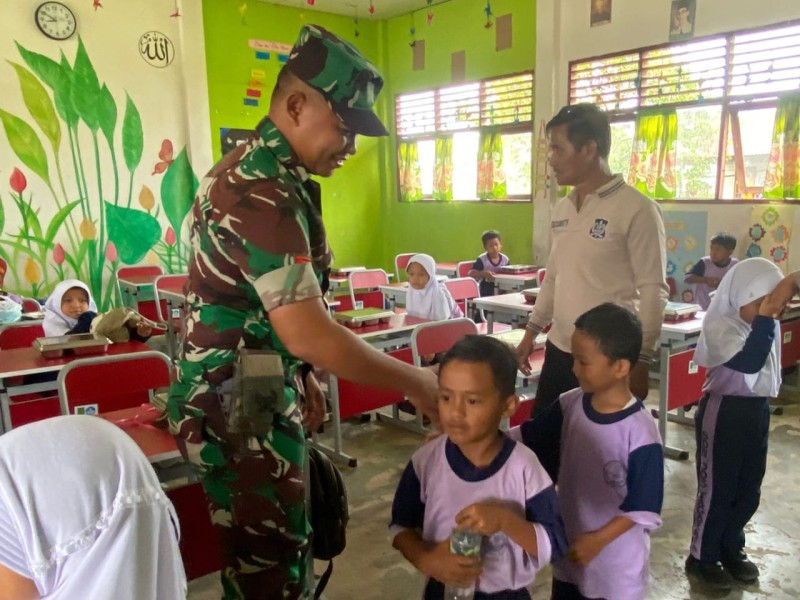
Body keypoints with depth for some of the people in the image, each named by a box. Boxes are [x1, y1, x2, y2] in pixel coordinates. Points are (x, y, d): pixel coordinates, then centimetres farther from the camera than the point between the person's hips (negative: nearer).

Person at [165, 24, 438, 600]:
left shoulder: (253, 167, 9)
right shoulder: (265, 191, -24)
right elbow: (309, 333, -28)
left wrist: (300, 374, 16)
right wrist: (415, 382, -18)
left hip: (251, 393, 10)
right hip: (239, 409, -10)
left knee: (279, 544, 23)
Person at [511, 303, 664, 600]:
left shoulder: (640, 432, -24)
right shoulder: (569, 405, -10)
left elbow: (644, 508, -18)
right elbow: (525, 439, 0)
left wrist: (597, 539, -18)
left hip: (618, 561, -5)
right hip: (569, 548, 5)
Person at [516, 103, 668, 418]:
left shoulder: (637, 209, -12)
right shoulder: (561, 210, 9)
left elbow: (653, 292, -13)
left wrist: (641, 361, -15)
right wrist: (531, 332, 18)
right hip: (559, 351, 7)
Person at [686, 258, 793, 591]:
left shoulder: (767, 324, 6)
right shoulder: (719, 326, -19)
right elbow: (749, 362, -35)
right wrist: (767, 313, -37)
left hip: (757, 411, 8)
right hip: (723, 412, -8)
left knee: (749, 491, 17)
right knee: (716, 490, 3)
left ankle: (731, 549, 37)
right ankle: (702, 558, 20)